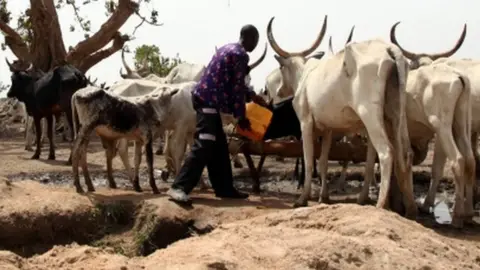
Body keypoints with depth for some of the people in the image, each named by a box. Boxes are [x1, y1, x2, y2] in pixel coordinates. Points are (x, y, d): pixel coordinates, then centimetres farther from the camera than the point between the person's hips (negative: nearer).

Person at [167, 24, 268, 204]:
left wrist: (252, 96, 34)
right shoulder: (241, 55, -8)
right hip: (209, 101, -10)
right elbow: (237, 87, -10)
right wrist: (241, 116, -3)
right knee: (204, 146, -15)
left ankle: (225, 188, 19)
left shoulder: (228, 49, 21)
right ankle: (179, 187, -19)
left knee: (219, 146, 13)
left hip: (205, 98, 10)